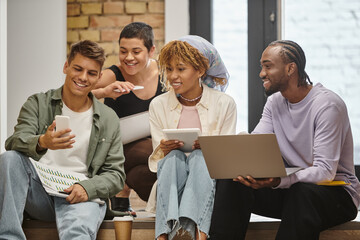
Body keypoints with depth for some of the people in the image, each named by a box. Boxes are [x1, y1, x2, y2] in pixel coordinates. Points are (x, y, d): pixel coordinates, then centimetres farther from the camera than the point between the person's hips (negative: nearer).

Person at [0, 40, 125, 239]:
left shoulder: (108, 120, 13)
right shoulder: (38, 103, 9)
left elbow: (116, 174, 11)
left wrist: (87, 188, -12)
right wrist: (42, 142, -33)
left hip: (79, 197, -2)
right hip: (38, 191, 2)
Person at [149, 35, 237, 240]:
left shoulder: (224, 104, 4)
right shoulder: (159, 105, 9)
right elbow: (156, 160, 9)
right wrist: (164, 150, -15)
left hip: (210, 178, -1)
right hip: (170, 181, 1)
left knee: (199, 158, -33)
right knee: (174, 157, -31)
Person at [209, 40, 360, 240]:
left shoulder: (328, 105, -17)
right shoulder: (275, 103, 8)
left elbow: (325, 171, -24)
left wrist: (278, 181, -41)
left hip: (336, 192, -6)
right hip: (291, 185, 7)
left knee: (302, 193, -40)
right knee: (231, 182, -15)